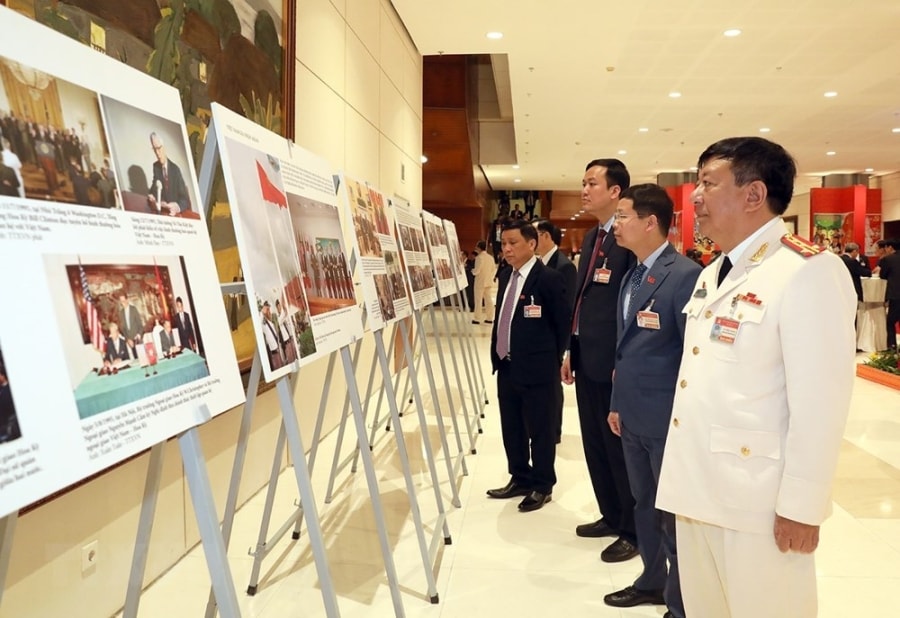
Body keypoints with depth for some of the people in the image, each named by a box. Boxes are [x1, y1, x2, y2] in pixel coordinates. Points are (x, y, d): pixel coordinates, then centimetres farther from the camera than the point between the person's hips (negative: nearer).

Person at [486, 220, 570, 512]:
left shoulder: (549, 278, -13)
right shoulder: (505, 276, 10)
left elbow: (563, 323, -10)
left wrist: (553, 360, -5)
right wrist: (497, 353, 12)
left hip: (536, 369, -7)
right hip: (507, 366, 8)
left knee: (540, 429, 7)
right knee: (511, 428, 17)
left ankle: (542, 486, 23)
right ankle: (520, 479, 34)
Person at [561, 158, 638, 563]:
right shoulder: (590, 238, 14)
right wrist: (571, 351, 16)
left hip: (614, 362, -9)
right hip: (587, 359, 9)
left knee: (619, 448, 4)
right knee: (594, 445, 17)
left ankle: (633, 531, 22)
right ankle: (611, 516, 34)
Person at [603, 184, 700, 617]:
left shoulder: (684, 275, -16)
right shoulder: (631, 277, 11)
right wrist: (617, 403, 15)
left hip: (668, 419, -8)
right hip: (633, 415, 8)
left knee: (674, 512, 8)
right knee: (644, 504, 20)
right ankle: (651, 582, 39)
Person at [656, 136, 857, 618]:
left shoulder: (808, 271, -15)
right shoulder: (713, 274, 12)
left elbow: (820, 401, -18)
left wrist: (801, 506, -16)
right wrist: (681, 473, 15)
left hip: (756, 500, -8)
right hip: (697, 488, 8)